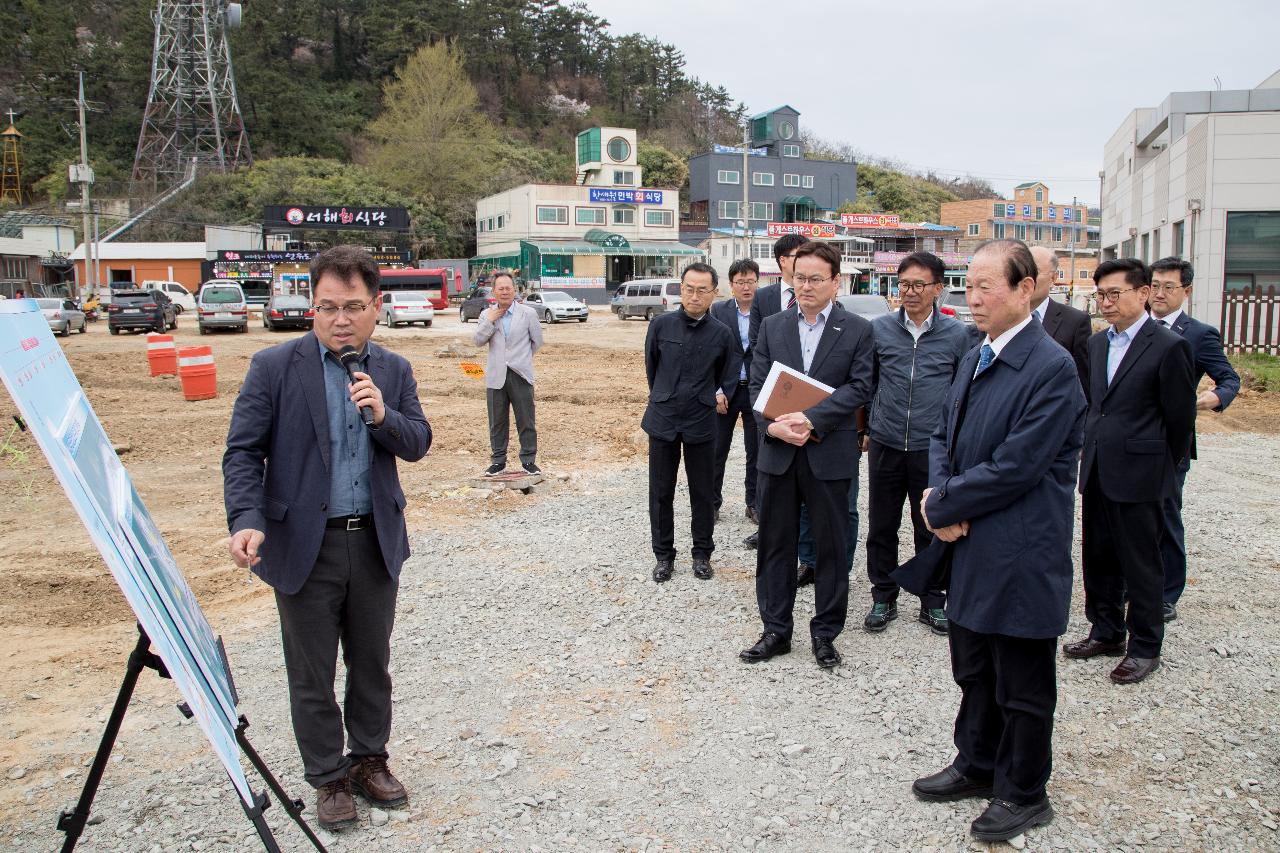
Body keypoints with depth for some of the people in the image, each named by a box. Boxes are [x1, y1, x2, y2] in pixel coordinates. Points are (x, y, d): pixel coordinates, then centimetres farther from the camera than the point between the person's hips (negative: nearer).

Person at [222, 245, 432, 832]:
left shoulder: (393, 371, 3)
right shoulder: (274, 367, -8)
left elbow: (418, 445, 1)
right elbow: (243, 452, -9)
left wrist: (384, 415, -19)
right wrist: (247, 521, -23)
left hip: (375, 542, 3)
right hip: (303, 544, -3)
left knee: (372, 663, 17)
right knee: (311, 674, 10)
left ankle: (369, 759, 37)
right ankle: (328, 777, 29)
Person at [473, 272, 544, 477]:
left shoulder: (528, 313, 1)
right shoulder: (487, 315, 8)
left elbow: (537, 341, 9)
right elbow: (478, 341, -1)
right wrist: (489, 321, -11)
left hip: (520, 375, -2)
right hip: (496, 376, 2)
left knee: (526, 421, 2)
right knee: (497, 422, 8)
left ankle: (528, 460, 12)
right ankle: (498, 460, 19)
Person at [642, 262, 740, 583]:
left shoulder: (721, 333, -4)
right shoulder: (661, 325, -4)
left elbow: (731, 370, 14)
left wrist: (719, 395, 10)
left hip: (702, 421, 0)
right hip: (662, 419, 1)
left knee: (703, 493, 9)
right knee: (660, 492, 8)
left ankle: (702, 553, 24)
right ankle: (663, 554, 21)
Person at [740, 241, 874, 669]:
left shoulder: (857, 330, -1)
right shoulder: (772, 326, 7)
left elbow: (859, 387, -9)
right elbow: (757, 385, 4)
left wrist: (811, 418, -19)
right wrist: (773, 425, -14)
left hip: (829, 454, -2)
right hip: (777, 451, 3)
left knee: (830, 547, 8)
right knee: (775, 545, 10)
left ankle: (825, 633, 23)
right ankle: (776, 631, 23)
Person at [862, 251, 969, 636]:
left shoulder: (956, 334, 0)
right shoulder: (879, 329, 1)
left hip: (932, 449, -1)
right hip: (885, 445, 1)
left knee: (931, 529, 8)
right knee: (881, 528, 9)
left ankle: (933, 602, 24)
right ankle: (883, 599, 24)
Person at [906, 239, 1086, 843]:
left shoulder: (1051, 368, -19)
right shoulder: (973, 360, 9)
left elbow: (1015, 467, -23)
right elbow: (943, 436, 13)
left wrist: (942, 505, -13)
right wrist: (942, 497, -6)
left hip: (1020, 556, -8)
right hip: (970, 548, 8)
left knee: (1022, 689, 10)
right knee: (973, 673, 22)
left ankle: (1022, 794, 28)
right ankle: (977, 766, 40)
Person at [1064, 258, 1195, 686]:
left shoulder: (1169, 346, -11)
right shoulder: (1097, 343, 10)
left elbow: (1180, 418, -7)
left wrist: (1162, 468, 1)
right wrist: (1091, 449, 12)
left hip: (1139, 477, -7)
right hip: (1097, 473, 7)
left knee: (1141, 564, 5)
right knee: (1097, 558, 15)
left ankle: (1145, 647, 19)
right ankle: (1107, 632, 31)